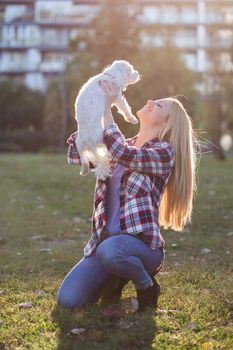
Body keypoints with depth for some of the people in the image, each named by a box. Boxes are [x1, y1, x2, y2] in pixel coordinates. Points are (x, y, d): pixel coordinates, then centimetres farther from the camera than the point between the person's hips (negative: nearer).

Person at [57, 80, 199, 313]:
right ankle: (116, 280, 19)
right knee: (67, 300, -12)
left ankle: (146, 286, -7)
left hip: (142, 242, -6)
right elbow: (75, 156, 10)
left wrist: (106, 109, -17)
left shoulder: (164, 152, -5)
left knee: (110, 250, -41)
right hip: (106, 239, 6)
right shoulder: (119, 147, 15)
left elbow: (123, 156, -23)